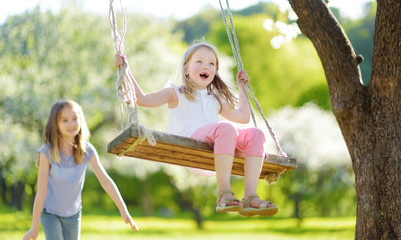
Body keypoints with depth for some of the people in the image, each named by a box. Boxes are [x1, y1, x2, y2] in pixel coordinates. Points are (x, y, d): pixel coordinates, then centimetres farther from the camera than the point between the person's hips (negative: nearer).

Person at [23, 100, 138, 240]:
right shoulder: (47, 152, -24)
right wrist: (35, 227, -18)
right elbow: (41, 191, -22)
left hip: (73, 212, 4)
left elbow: (105, 180, -19)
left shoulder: (87, 150, -16)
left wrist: (123, 209, -27)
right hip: (50, 212, -3)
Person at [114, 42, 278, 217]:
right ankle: (224, 194, -37)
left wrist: (242, 87, 42)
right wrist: (126, 71, 5)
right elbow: (142, 99, 9)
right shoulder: (176, 94, 21)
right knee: (226, 128, -35)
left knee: (254, 135, -22)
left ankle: (250, 198, -34)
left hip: (213, 145, 5)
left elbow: (243, 117, 40)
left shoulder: (215, 100, 35)